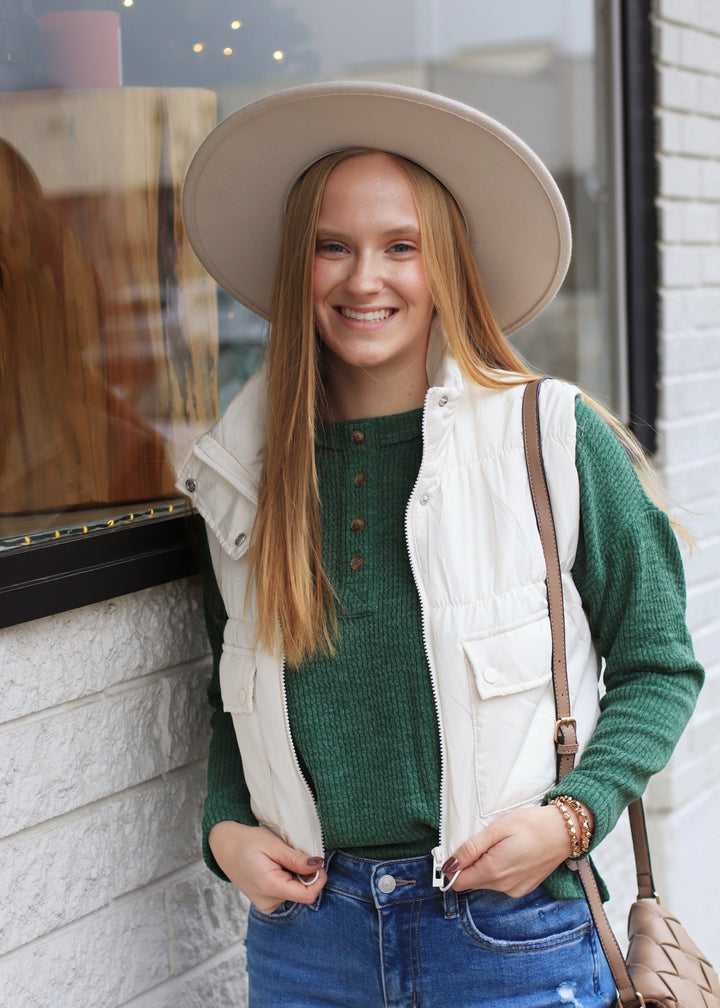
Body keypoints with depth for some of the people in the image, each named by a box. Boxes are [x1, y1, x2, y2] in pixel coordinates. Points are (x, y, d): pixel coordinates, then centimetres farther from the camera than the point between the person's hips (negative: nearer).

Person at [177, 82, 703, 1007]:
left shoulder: (556, 439, -7)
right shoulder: (243, 473, 3)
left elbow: (659, 667, 1)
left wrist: (573, 813, -13)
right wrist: (224, 827, -1)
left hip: (511, 930, -2)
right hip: (306, 929, 3)